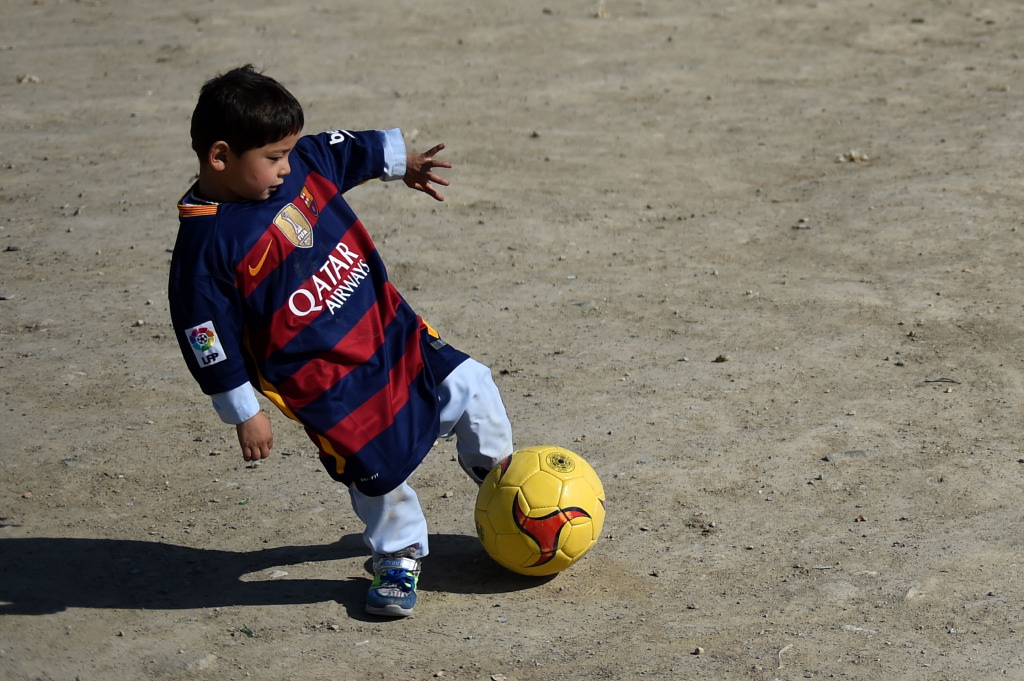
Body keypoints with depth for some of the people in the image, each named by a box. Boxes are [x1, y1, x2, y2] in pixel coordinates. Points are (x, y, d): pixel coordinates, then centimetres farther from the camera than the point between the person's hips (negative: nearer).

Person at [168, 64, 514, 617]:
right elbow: (207, 337, -17)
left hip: (391, 329, 7)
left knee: (470, 388, 11)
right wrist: (243, 414, -12)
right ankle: (399, 558, 33)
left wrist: (401, 161, 29)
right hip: (325, 385, -6)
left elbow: (348, 151, 16)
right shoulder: (205, 245, -23)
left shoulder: (302, 162, -6)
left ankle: (497, 470, 42)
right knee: (378, 470, 4)